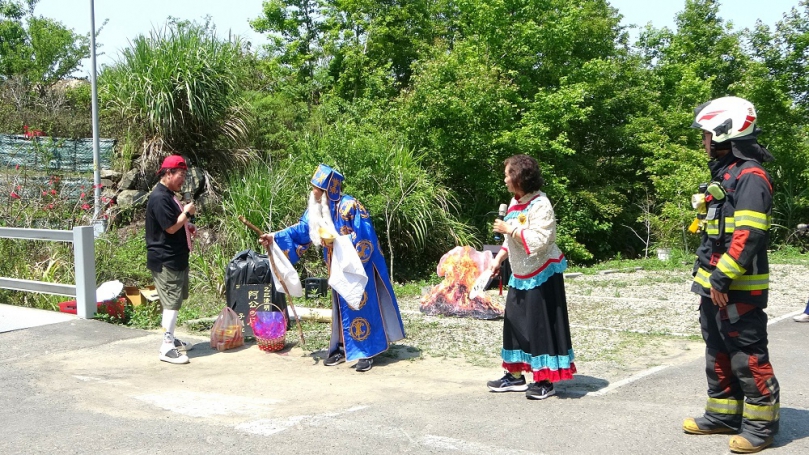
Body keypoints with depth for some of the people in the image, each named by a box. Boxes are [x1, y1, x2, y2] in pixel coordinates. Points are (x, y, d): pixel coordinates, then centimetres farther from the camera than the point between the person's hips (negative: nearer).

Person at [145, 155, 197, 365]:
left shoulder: (169, 196, 15)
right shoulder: (159, 198, -19)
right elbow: (171, 227, -23)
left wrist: (187, 227, 10)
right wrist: (187, 213, -10)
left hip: (176, 258, 11)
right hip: (165, 260, -11)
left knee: (174, 301, 17)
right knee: (172, 302, -11)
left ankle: (170, 339, 27)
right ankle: (167, 348, -9)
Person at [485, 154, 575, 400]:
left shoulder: (540, 204, -19)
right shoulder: (516, 202, 9)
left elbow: (538, 241, -28)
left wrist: (510, 229, -22)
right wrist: (498, 259, 11)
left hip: (542, 276, -9)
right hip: (520, 275, 9)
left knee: (542, 326, -3)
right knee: (515, 323, 11)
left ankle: (545, 381, 5)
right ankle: (516, 376, 20)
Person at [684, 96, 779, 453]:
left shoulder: (750, 177, -16)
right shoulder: (723, 173, 16)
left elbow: (747, 236, -24)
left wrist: (722, 279, -23)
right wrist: (706, 277, 19)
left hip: (736, 289, -10)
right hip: (713, 285, 10)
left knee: (748, 358, -2)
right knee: (719, 353, 17)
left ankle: (761, 424, 8)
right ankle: (722, 414, 27)